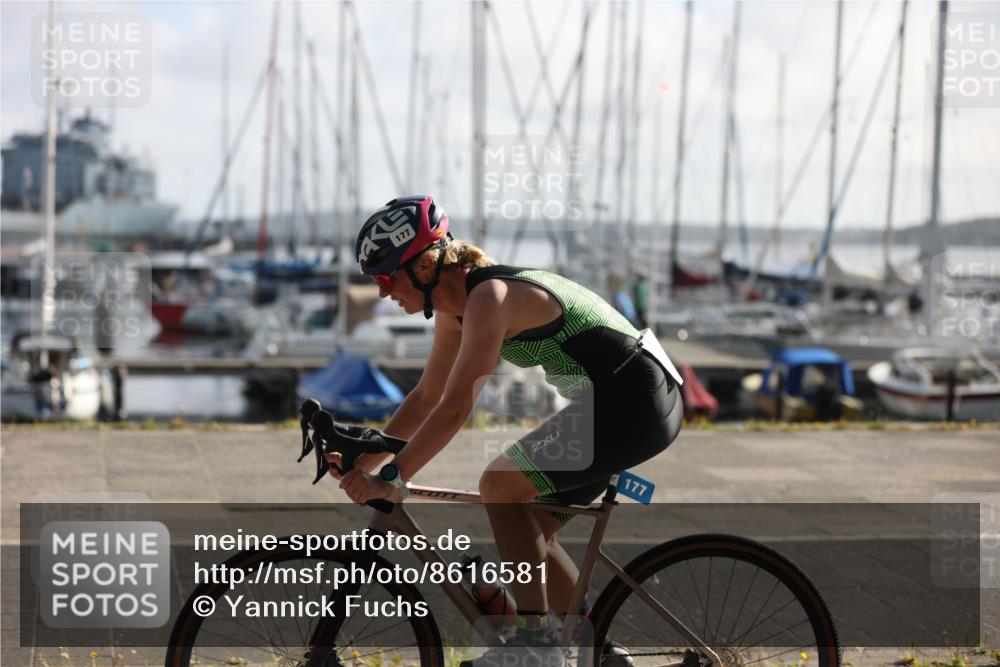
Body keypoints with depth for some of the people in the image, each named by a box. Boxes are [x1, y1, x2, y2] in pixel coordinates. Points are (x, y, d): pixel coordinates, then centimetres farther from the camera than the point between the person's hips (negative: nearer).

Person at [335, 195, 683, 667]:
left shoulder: (490, 296, -21)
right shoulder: (454, 306, 9)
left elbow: (455, 407, -26)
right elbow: (427, 397, 18)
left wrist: (390, 478, -23)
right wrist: (365, 462, 12)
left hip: (633, 403, -10)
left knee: (500, 485, -14)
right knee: (528, 529, 11)